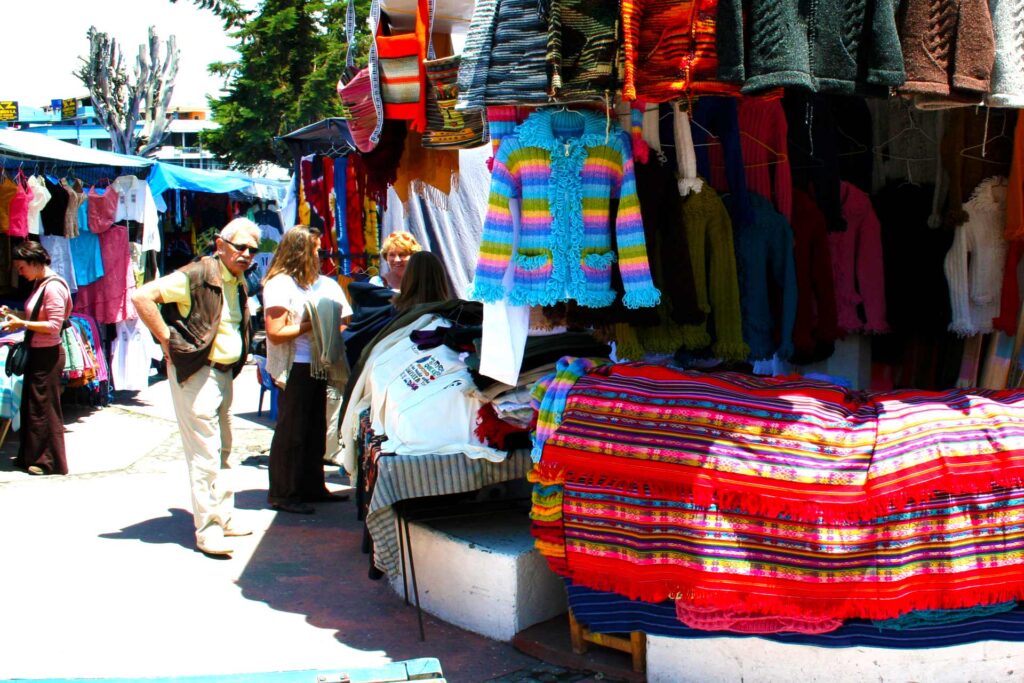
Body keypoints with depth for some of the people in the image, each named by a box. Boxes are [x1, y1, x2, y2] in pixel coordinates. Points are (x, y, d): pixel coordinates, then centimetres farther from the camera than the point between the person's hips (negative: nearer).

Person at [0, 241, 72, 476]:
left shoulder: (53, 287, -17)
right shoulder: (39, 285, 11)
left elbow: (54, 325, -22)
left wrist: (22, 323, -19)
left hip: (47, 355, -10)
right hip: (37, 353, 10)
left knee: (44, 408, 0)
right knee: (31, 406, 16)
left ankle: (50, 462, 10)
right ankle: (32, 457, 27)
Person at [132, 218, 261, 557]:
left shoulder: (239, 282, 11)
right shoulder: (197, 274, -16)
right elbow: (142, 296, -23)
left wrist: (237, 359, 14)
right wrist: (167, 339, -21)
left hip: (224, 372, 9)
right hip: (196, 373, -9)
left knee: (223, 449, 17)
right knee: (205, 454, -6)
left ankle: (223, 516, 27)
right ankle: (207, 528, 1)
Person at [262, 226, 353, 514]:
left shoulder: (320, 284, 16)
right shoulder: (279, 284, -11)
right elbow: (276, 333, -17)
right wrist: (311, 325, -17)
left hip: (317, 365, 9)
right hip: (295, 368, -9)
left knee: (316, 429, 14)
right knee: (291, 431, -3)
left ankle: (312, 487, 25)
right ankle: (282, 494, 6)